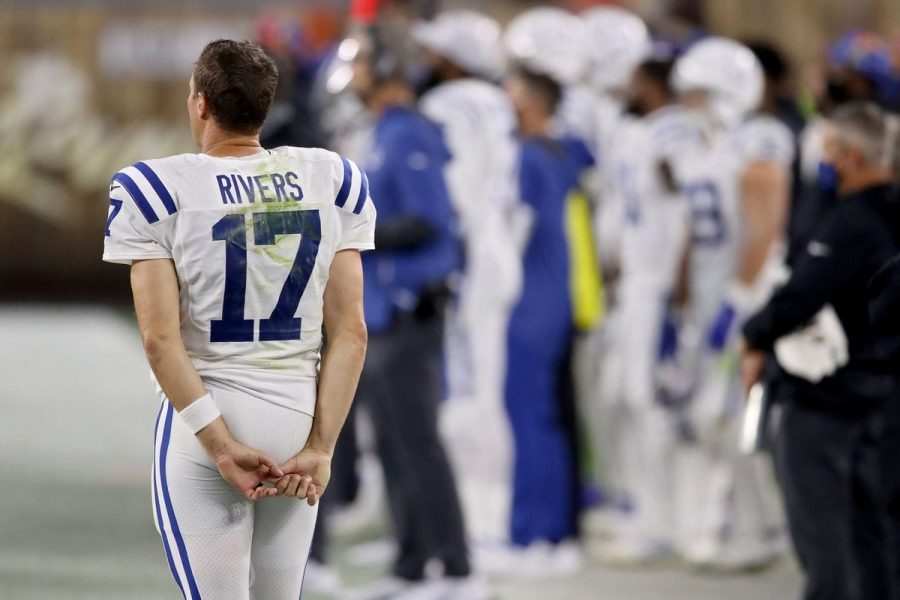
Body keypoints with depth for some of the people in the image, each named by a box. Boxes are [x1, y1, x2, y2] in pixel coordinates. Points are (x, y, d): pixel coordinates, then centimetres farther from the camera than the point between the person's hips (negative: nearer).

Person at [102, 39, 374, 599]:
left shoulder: (157, 190, -6)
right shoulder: (331, 181, 3)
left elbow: (161, 337, -13)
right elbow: (351, 332, -2)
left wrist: (220, 447, -14)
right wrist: (320, 447, -4)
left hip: (204, 420, -4)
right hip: (300, 423, 4)